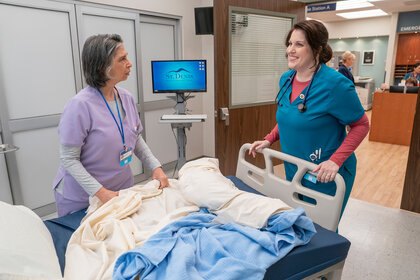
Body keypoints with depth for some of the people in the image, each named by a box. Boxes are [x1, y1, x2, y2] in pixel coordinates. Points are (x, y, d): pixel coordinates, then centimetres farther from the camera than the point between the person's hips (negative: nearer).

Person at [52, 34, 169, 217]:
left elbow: (137, 139, 7)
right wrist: (100, 192, -24)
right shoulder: (80, 106, -22)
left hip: (123, 188, 6)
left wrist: (156, 167, -5)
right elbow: (68, 159, -19)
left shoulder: (127, 98, -2)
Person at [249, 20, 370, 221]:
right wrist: (269, 140, 3)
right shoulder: (286, 79, 1)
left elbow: (361, 125, -13)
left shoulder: (335, 84, -21)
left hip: (324, 176, -6)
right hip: (293, 170, 7)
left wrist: (335, 161, -23)